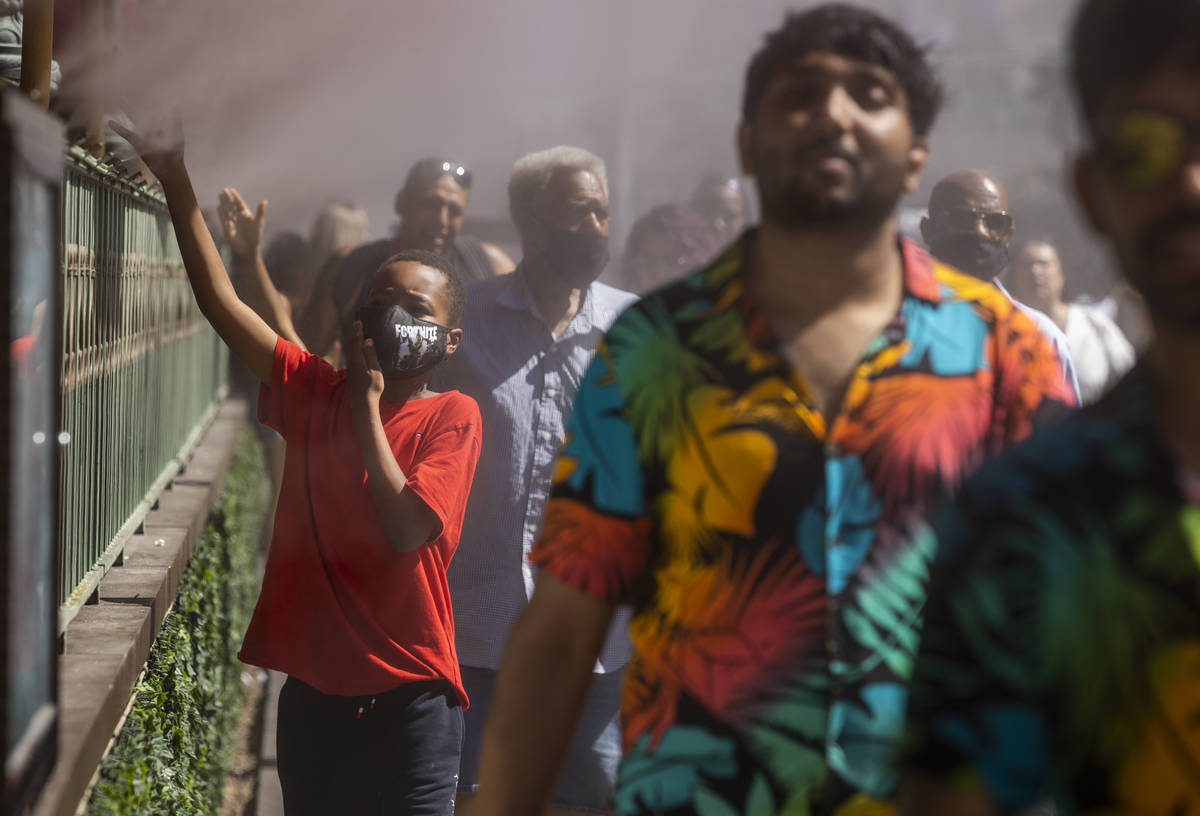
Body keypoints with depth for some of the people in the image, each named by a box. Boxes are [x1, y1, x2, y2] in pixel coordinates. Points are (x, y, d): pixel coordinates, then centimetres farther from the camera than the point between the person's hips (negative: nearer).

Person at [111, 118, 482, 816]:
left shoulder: (453, 417, -5)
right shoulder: (314, 391, 5)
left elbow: (408, 530, -19)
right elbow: (221, 301, 0)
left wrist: (367, 404, -13)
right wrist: (175, 175, -6)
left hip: (407, 698, -4)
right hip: (315, 689, 4)